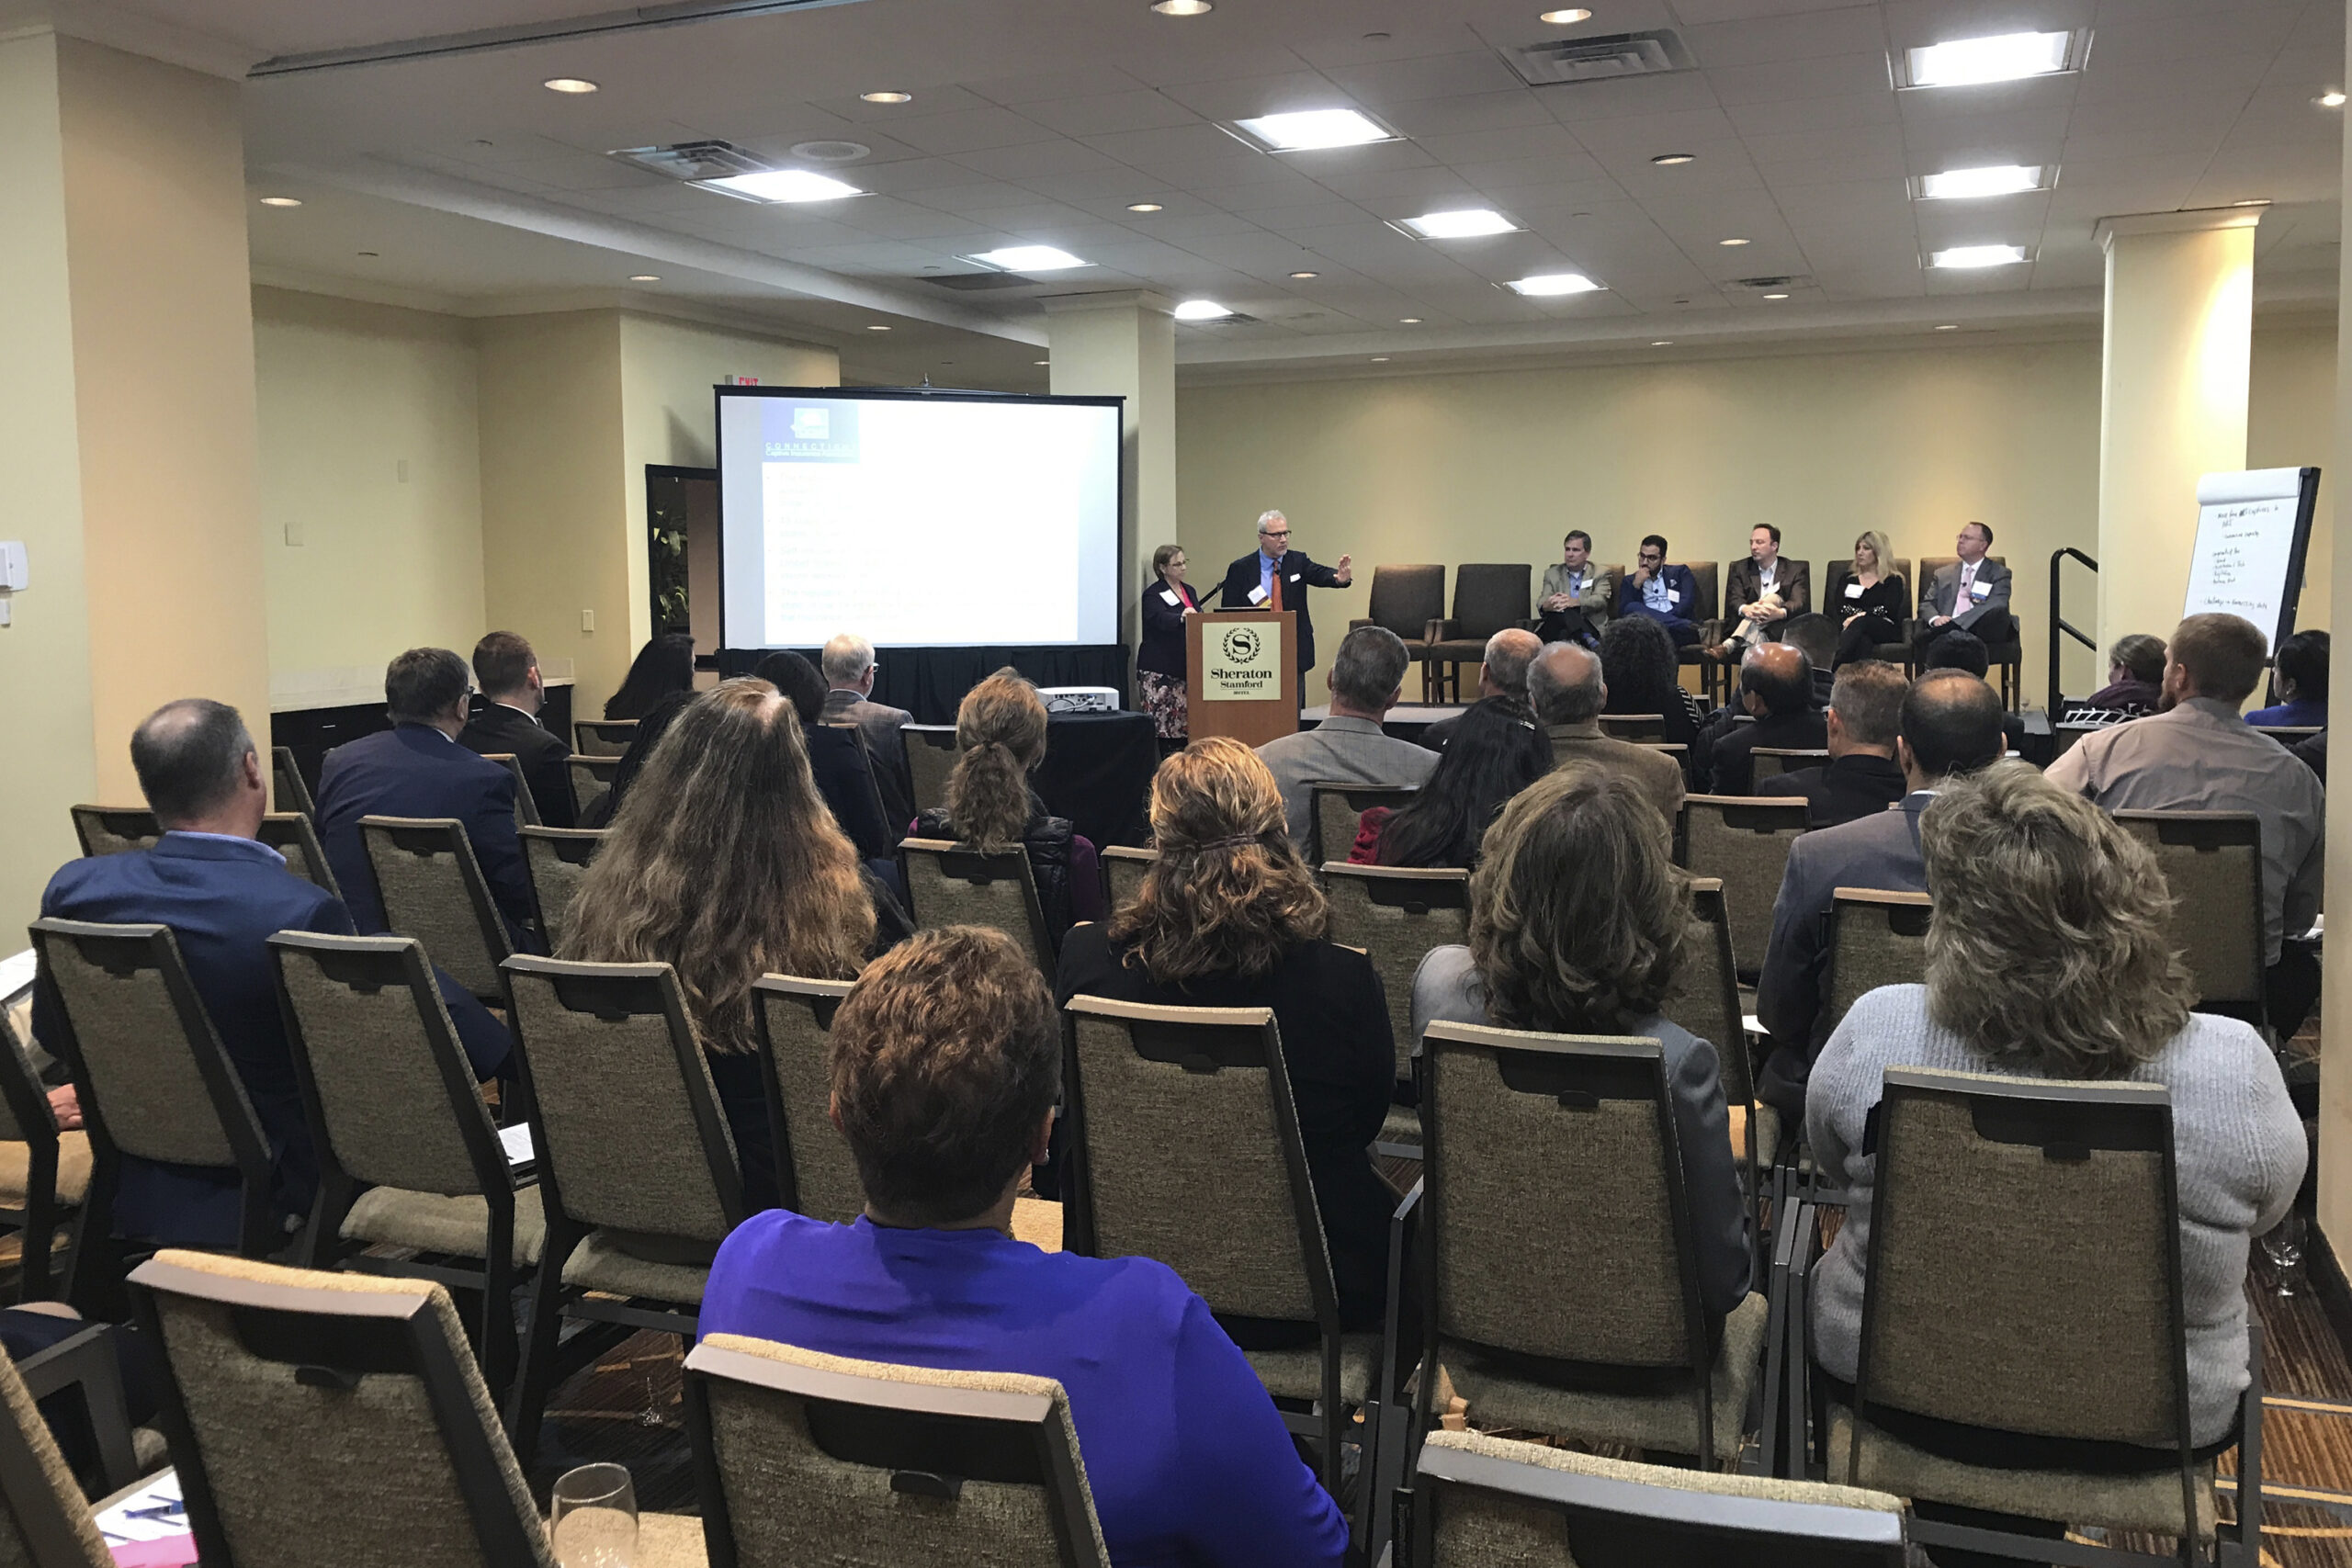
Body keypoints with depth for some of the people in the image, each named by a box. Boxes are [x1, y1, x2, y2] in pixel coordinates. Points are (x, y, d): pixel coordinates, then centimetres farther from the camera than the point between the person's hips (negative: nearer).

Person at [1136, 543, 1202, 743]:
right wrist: (1181, 617, -42)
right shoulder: (1153, 595, -4)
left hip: (1184, 666, 7)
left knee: (1184, 724, 1)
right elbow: (1161, 619, -23)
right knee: (1161, 727, -9)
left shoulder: (1189, 590, 19)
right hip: (1158, 669, -7)